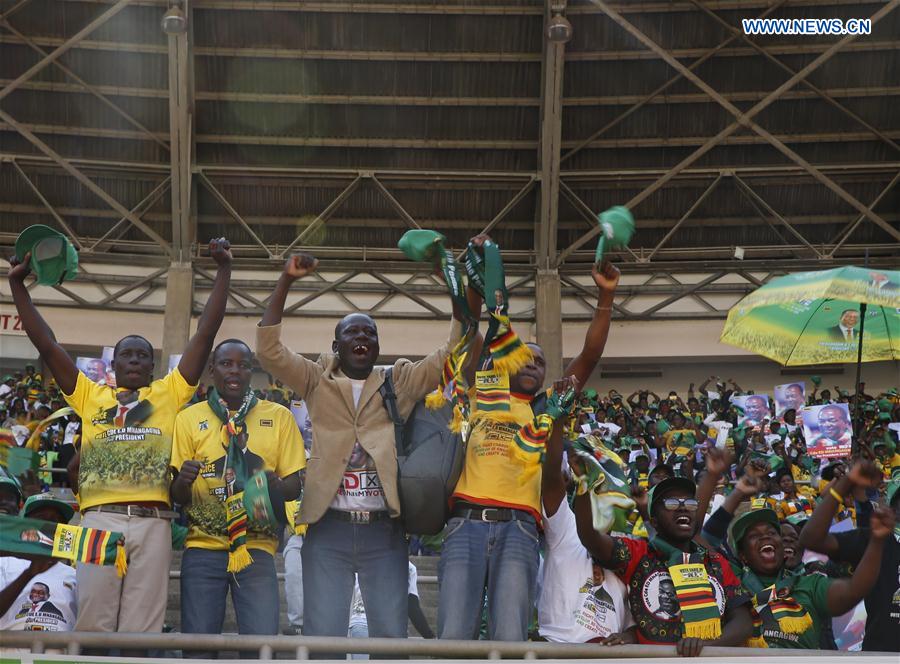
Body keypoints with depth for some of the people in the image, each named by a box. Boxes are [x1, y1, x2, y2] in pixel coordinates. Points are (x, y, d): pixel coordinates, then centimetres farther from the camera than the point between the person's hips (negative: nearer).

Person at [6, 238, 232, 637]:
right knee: (93, 625, -4)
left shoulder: (170, 393, 17)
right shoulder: (90, 396, 20)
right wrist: (17, 283, 15)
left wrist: (224, 270, 10)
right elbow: (46, 345, 17)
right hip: (99, 519, 1)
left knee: (141, 629, -1)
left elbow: (205, 333, 13)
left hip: (152, 524, 0)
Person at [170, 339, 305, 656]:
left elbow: (294, 487, 6)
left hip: (256, 547, 0)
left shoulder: (279, 416, 8)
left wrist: (275, 485, -17)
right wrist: (183, 481, -18)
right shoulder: (189, 418, 7)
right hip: (203, 548, 0)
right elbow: (178, 496, 5)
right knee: (197, 643, -3)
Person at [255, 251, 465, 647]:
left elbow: (456, 352, 6)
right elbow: (268, 349, 0)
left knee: (391, 635, 2)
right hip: (328, 527, -1)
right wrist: (286, 282, -7)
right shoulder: (317, 381, 10)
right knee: (322, 635, -1)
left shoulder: (401, 382, 12)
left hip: (384, 529, 1)